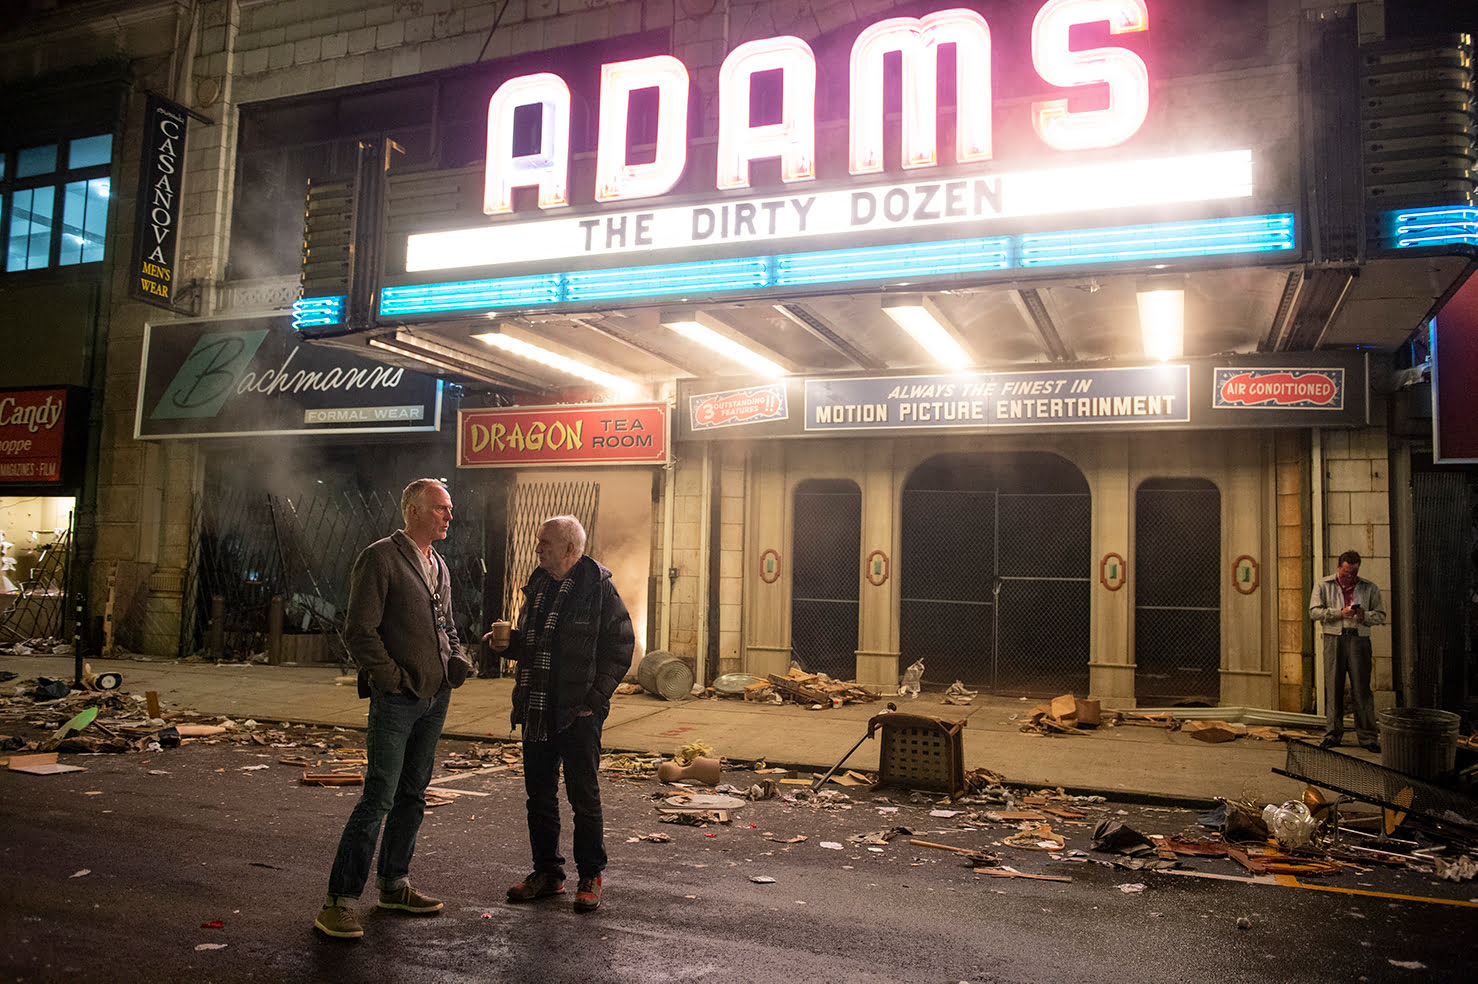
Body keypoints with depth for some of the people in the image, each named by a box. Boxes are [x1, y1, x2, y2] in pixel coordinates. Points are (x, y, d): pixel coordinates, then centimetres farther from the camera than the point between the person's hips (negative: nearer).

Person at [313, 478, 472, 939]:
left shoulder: (439, 567, 15)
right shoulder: (379, 558, -9)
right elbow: (358, 631, -13)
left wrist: (457, 660, 8)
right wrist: (391, 678, -14)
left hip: (435, 698, 8)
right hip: (396, 699, -8)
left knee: (413, 795, 15)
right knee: (378, 798, -8)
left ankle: (393, 884, 27)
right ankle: (339, 901, 1)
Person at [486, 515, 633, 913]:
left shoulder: (598, 588, -8)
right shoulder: (537, 585, 13)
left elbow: (620, 646, -9)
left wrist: (595, 697, -14)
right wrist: (506, 642, 1)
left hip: (578, 713, -6)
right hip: (537, 711, 7)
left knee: (584, 797, 3)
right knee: (539, 795, 13)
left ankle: (590, 877, 17)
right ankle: (547, 872, 27)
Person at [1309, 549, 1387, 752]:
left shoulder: (1369, 588, 13)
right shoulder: (1323, 586, 9)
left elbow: (1381, 615, 11)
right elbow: (1314, 611, 0)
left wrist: (1365, 615, -10)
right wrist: (1340, 613, -13)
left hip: (1359, 639, 0)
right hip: (1334, 639, 0)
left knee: (1361, 688, -3)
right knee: (1333, 687, 1)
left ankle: (1368, 736, 3)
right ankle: (1333, 733, 9)